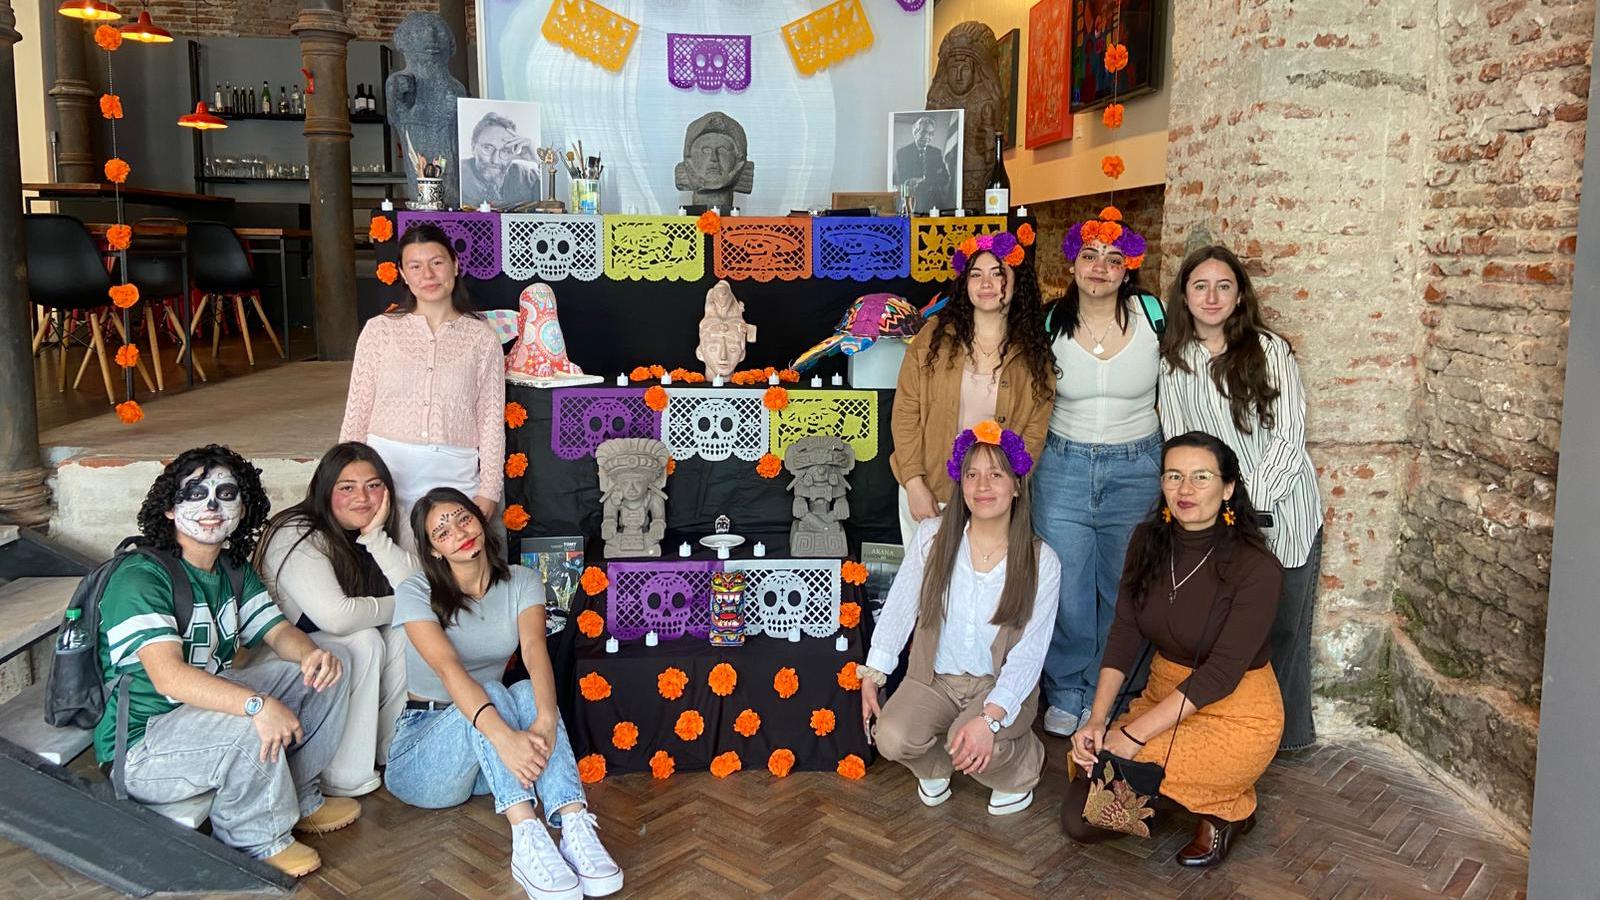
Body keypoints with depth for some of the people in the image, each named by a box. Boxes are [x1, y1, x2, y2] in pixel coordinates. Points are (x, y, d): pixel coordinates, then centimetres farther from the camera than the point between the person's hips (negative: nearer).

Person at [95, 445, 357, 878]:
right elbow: (168, 676, -34)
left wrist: (310, 653, -20)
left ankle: (299, 798, 11)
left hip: (209, 700, 9)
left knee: (330, 667, 0)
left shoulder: (234, 570, 6)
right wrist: (257, 704, -46)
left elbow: (278, 631, 5)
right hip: (140, 745, -8)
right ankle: (259, 839, -6)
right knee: (252, 730, -37)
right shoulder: (140, 577, -22)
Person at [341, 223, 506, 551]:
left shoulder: (481, 337, 5)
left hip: (454, 475, 0)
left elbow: (492, 419, 4)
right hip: (387, 467, 1)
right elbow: (357, 412, 8)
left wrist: (488, 489, -2)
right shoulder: (380, 329, 6)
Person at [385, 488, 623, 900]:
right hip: (421, 754, -3)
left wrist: (546, 721, -42)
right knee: (489, 693, -33)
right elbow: (449, 669, -30)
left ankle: (575, 826, -47)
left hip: (483, 762, 3)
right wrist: (504, 737, -47)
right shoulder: (416, 593, -12)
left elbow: (534, 651, -21)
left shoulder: (521, 583, -1)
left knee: (529, 694, -30)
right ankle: (527, 839, -51)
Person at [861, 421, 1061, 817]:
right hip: (934, 679, 2)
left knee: (973, 747, -32)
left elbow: (1028, 654, -13)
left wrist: (990, 718, -26)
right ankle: (934, 766, 13)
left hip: (1001, 684, -2)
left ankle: (1020, 772, 7)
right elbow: (899, 608, 2)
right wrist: (872, 675, -3)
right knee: (892, 739, -26)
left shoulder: (1041, 562, -11)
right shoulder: (932, 536, -6)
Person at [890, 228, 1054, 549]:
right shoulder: (934, 336, -4)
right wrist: (914, 483, -10)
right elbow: (905, 412, -4)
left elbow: (1034, 432, -1)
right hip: (926, 496, 0)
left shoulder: (1034, 353, -1)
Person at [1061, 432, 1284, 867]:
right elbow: (1124, 634, -4)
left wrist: (1133, 734, -27)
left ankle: (1229, 807, 0)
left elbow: (1221, 672, -24)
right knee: (1080, 819, -4)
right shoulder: (1148, 540, -4)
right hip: (1164, 696, 6)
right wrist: (1097, 720, -17)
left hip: (1235, 715, -6)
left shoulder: (1255, 567, -22)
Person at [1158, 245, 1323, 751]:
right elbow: (1176, 444, 6)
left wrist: (1248, 503, -15)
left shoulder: (1269, 350, -6)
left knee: (1282, 626, 6)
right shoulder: (1175, 361, 5)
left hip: (1280, 514, -2)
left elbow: (1288, 437, -10)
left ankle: (1287, 733, 26)